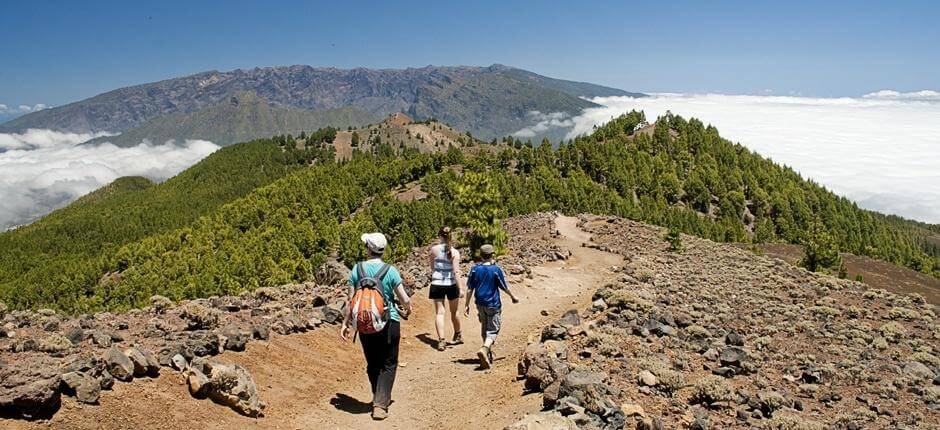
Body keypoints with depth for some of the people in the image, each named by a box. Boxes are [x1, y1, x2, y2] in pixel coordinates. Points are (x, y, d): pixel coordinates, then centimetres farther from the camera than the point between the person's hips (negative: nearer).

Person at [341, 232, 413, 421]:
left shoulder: (357, 269, -2)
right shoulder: (390, 271, -8)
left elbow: (351, 300, -1)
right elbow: (405, 299, -8)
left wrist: (346, 323, 9)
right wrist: (407, 310, 15)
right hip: (389, 323, -2)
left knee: (372, 364, 19)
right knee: (388, 364, 8)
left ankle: (380, 398, 32)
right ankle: (380, 404, -2)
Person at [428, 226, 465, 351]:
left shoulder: (434, 249, -4)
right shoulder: (455, 252, -9)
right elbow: (456, 271, -15)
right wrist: (461, 288, -16)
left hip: (437, 284, 0)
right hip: (451, 285, 0)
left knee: (439, 313, 0)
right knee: (454, 312, 18)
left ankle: (441, 340, -14)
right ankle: (458, 336, 36)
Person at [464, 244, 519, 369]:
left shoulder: (475, 269, -2)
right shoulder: (496, 269, -12)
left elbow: (470, 289, 0)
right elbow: (504, 287, -4)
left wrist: (467, 305, 7)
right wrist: (513, 296, 14)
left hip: (480, 304, 4)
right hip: (493, 305, -4)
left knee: (485, 329, 20)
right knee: (493, 330, 0)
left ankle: (489, 354, 31)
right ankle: (484, 349, -25)